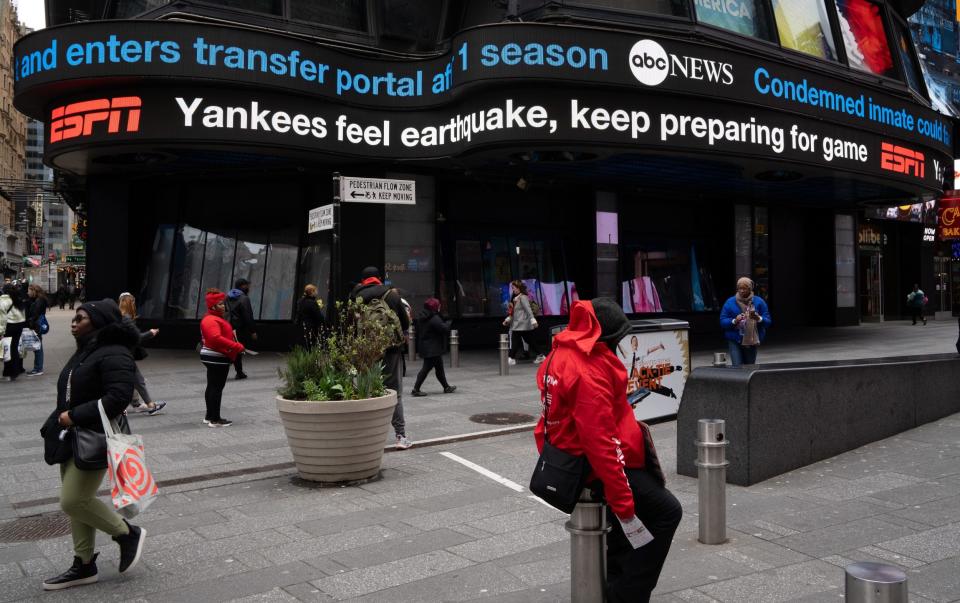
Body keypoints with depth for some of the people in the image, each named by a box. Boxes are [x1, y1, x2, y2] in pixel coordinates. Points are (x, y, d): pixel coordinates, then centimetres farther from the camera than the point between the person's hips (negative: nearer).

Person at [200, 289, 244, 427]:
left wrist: (235, 346, 7)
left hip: (213, 357, 11)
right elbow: (216, 338, -32)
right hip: (217, 358, -11)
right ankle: (215, 419, -5)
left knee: (212, 386, 15)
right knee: (217, 387, -8)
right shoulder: (211, 320, -19)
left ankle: (209, 416, 22)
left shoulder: (215, 318, 17)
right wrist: (237, 346, -30)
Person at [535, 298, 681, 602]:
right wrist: (621, 499, -25)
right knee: (667, 512, -3)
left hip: (570, 456, 10)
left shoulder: (561, 355, 6)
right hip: (595, 465, -10)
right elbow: (599, 439, -29)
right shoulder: (590, 372, -26)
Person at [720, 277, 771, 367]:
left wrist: (758, 318, -23)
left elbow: (767, 321, -2)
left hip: (752, 341, 2)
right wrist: (734, 321, -22)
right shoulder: (730, 302, -1)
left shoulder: (759, 302, 2)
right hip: (735, 341, -2)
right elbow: (722, 321, -4)